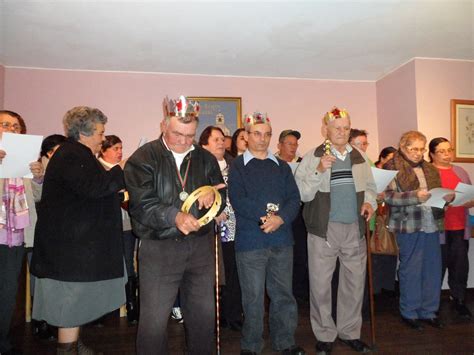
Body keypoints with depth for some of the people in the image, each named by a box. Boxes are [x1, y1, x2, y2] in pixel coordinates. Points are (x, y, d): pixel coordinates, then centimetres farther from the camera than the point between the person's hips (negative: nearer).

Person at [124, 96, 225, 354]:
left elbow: (222, 197, 11)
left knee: (204, 314, 14)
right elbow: (142, 204, -14)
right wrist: (175, 216, -30)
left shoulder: (205, 158, 9)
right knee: (154, 320, 2)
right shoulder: (143, 158, -3)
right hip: (159, 247, -3)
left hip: (201, 245, 4)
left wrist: (212, 195, -12)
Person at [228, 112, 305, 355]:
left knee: (283, 294, 11)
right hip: (250, 241, -3)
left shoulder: (281, 166, 13)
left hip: (281, 239, 4)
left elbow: (294, 198, 4)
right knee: (253, 296, 6)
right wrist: (267, 213, -16)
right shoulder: (237, 166, 2)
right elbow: (238, 201, -10)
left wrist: (280, 218, -14)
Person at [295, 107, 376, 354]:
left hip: (355, 229, 4)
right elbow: (302, 194, -9)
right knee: (320, 285, 3)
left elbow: (369, 186, 22)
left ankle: (350, 332, 30)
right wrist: (319, 171, -21)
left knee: (355, 282, 12)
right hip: (324, 229, -4)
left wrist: (369, 202, 1)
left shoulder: (359, 157, 12)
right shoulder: (312, 158, -2)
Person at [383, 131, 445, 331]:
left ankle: (428, 311, 24)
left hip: (431, 224, 6)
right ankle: (409, 313, 17)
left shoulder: (429, 169, 18)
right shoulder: (392, 168, -4)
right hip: (409, 225, -6)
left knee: (433, 268, 9)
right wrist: (415, 196, -21)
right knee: (410, 269, 2)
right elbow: (388, 196, -13)